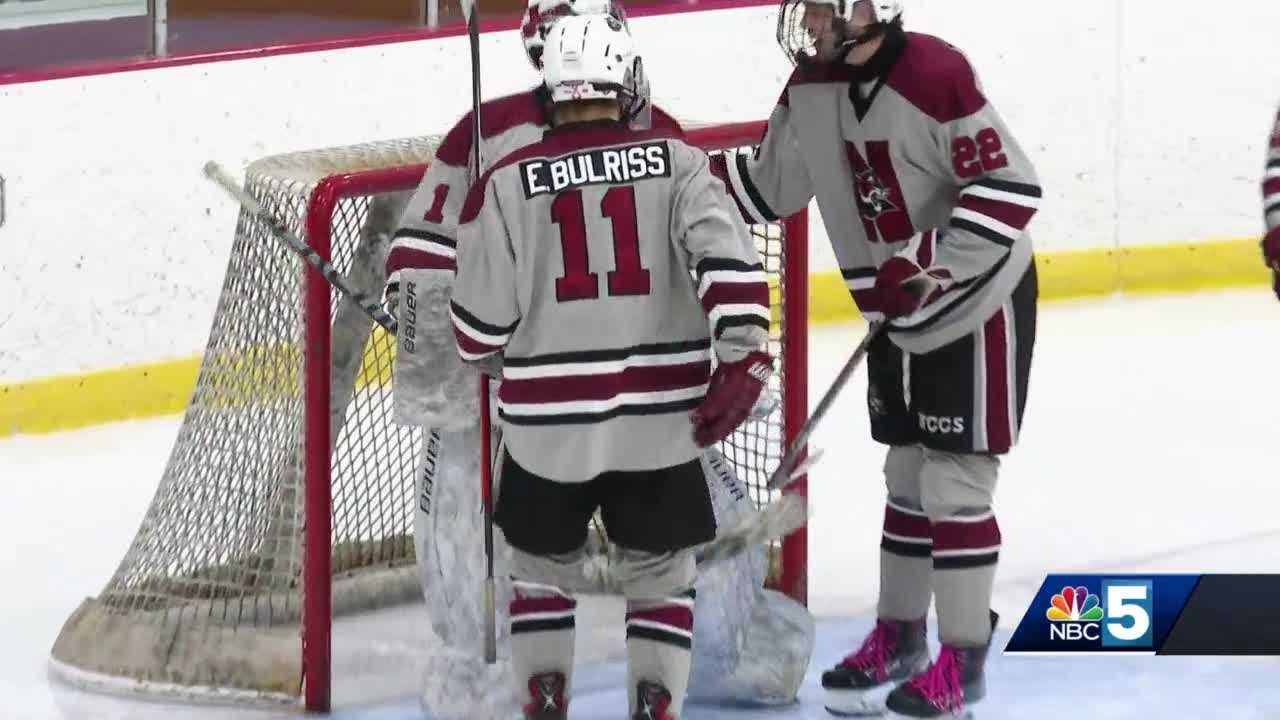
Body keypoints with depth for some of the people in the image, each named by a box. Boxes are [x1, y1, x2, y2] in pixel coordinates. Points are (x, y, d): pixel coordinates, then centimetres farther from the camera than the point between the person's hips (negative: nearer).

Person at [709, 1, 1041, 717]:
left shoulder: (936, 75, -26)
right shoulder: (811, 89, -2)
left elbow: (1012, 187, -27)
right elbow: (773, 189, 11)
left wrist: (926, 265, -30)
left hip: (980, 301, -7)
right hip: (898, 315, 7)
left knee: (954, 482, -5)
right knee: (907, 475, 16)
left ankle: (964, 659, 4)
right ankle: (899, 636, 28)